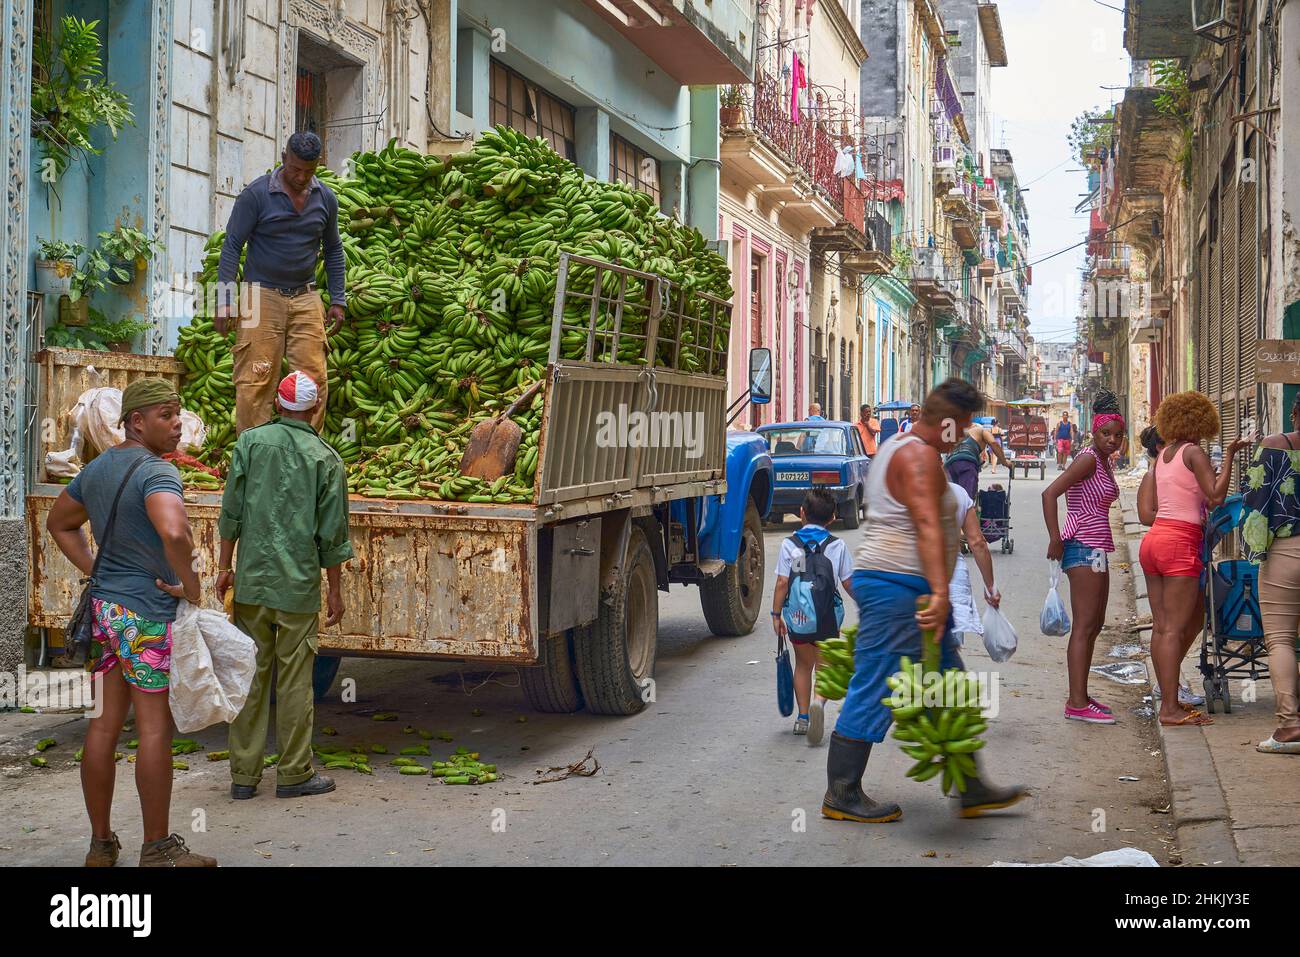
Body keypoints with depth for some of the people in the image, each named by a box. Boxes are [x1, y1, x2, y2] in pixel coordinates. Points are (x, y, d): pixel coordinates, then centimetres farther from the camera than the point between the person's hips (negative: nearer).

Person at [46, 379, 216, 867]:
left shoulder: (96, 468, 11)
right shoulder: (157, 472, -17)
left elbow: (59, 523, 25)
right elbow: (174, 533, -35)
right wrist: (191, 587, -19)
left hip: (104, 607, 9)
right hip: (148, 612, -9)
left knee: (104, 725, 12)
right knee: (155, 728, 0)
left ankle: (101, 842, 21)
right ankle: (158, 849, 8)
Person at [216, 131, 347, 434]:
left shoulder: (326, 199, 8)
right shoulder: (257, 194, -6)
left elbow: (333, 250, 19)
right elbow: (232, 246, -4)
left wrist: (337, 300, 13)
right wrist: (225, 300, -12)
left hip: (306, 298, 4)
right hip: (262, 296, -4)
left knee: (313, 377, -2)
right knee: (256, 379, -6)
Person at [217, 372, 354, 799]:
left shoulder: (251, 442, 2)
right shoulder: (325, 458, -2)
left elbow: (232, 511, 2)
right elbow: (332, 533, -1)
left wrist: (225, 566, 12)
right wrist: (335, 591, 7)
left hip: (251, 579, 2)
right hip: (299, 586, -2)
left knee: (250, 675, 8)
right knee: (294, 680, 5)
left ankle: (244, 775, 14)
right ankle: (294, 773, 13)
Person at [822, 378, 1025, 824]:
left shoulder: (896, 448, 19)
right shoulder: (919, 456, -14)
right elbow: (928, 527, -25)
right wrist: (940, 593, -32)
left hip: (902, 588, 11)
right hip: (897, 586, -11)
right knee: (875, 690, -5)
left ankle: (971, 790, 18)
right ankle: (841, 796, 2)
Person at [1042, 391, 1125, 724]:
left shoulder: (1103, 462, 16)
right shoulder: (1088, 458, -13)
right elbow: (1050, 493, -21)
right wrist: (1055, 540, -22)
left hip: (1095, 550, 10)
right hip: (1083, 547, -10)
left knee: (1094, 625, 13)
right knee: (1084, 626, -10)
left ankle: (1079, 696, 19)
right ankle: (1077, 703, -9)